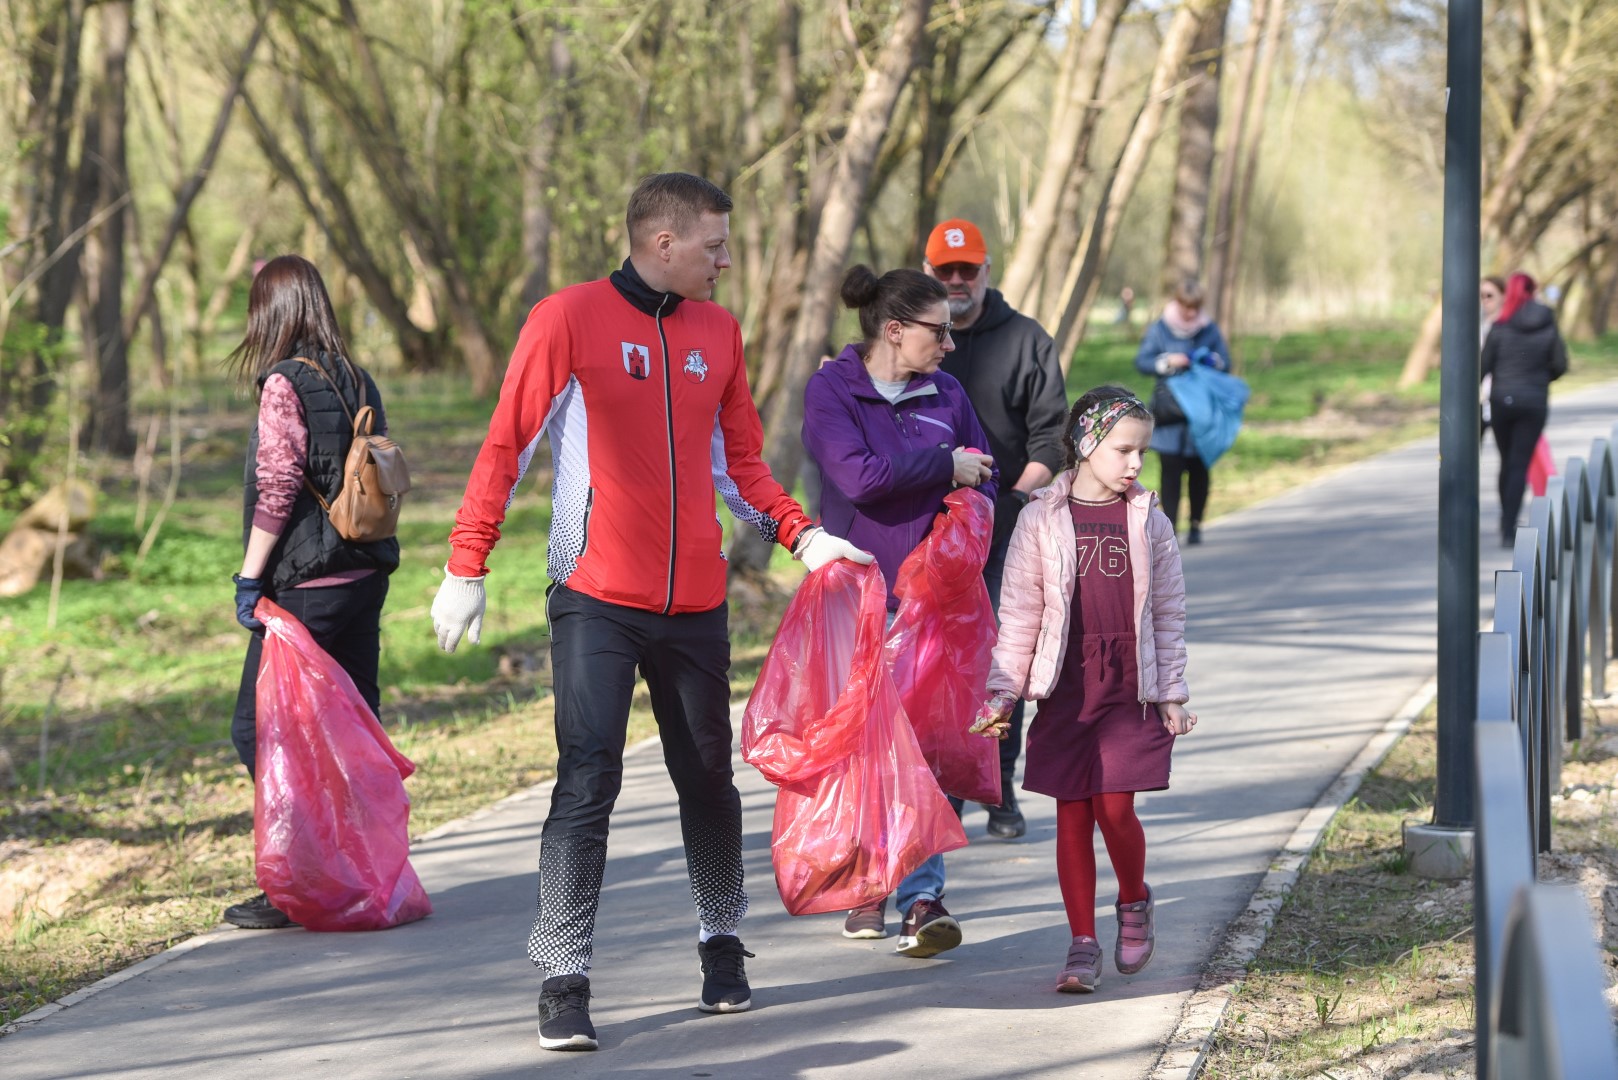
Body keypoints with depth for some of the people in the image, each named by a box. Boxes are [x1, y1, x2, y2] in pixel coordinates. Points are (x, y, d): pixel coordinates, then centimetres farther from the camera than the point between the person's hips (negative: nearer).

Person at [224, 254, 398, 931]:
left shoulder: (285, 383, -11)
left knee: (259, 730, -1)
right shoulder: (357, 380, 10)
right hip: (364, 575, 8)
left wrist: (249, 578, -10)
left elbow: (276, 487, -15)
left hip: (306, 587, -8)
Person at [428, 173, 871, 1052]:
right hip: (597, 599, -5)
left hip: (695, 602, 5)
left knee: (706, 775, 14)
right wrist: (465, 567, -9)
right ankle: (564, 980, -5)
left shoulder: (718, 332, 9)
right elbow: (507, 446, -5)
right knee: (588, 780, -10)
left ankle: (722, 941, 32)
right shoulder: (570, 318, -6)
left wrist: (800, 534, 2)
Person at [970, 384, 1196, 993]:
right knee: (1073, 814, 1)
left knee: (1115, 807, -9)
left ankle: (1134, 900, 21)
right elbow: (1018, 613, 4)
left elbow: (1168, 614, 10)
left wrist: (1172, 693, 7)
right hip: (1065, 688, 0)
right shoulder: (1042, 520, 1)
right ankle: (1083, 945, 8)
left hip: (1131, 688, 0)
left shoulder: (1149, 522, 6)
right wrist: (1003, 690, 1)